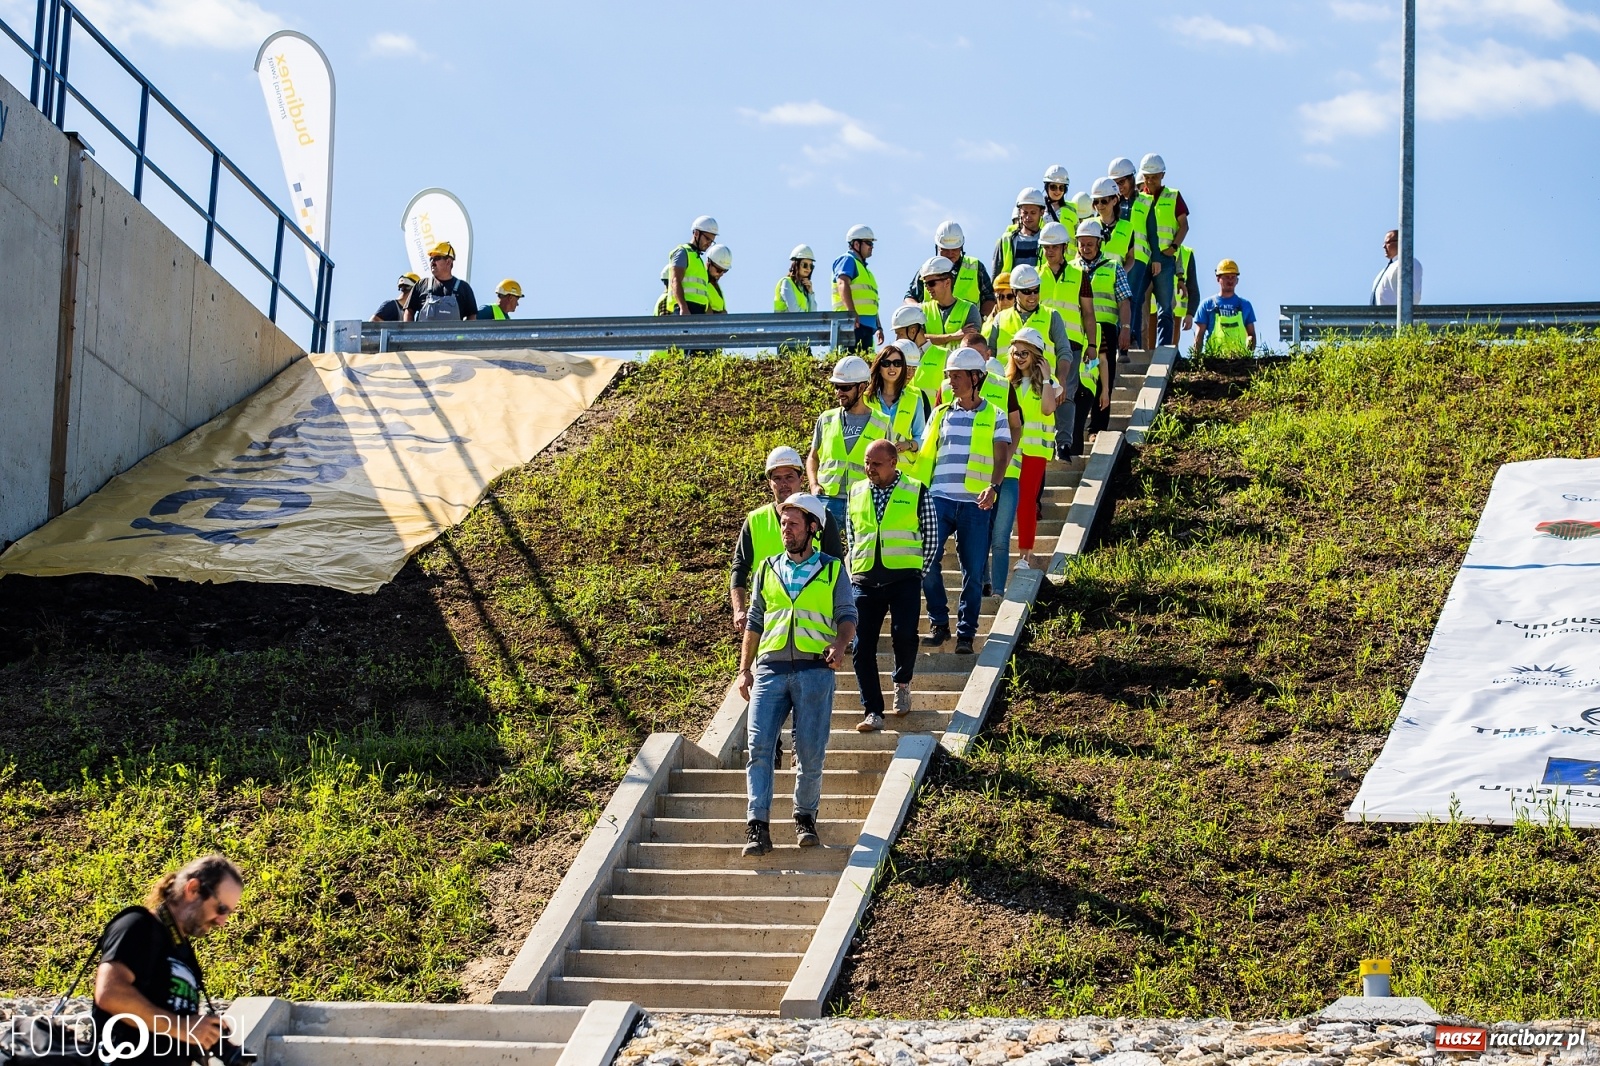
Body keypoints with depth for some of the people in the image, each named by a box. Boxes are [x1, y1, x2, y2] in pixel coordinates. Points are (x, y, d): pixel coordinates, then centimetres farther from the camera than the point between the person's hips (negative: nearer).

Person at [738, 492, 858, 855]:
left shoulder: (833, 570, 10)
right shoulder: (768, 569, 17)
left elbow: (847, 616, 5)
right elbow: (754, 622, 19)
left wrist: (840, 645, -16)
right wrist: (744, 669, 12)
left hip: (814, 670, -2)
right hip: (770, 668, 2)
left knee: (810, 753, -2)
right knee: (759, 746, -12)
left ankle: (805, 818, 16)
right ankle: (757, 826, -14)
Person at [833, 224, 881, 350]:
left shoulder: (863, 267, 30)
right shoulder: (848, 260, 1)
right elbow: (843, 284, -17)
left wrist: (878, 328, 26)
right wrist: (852, 312, -30)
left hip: (867, 326, 10)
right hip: (854, 323, -10)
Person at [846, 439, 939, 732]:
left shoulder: (916, 492, 2)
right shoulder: (856, 493, 13)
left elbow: (930, 536, 6)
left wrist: (920, 573, 2)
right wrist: (853, 572, 12)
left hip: (904, 577, -3)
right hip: (865, 581, 3)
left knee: (903, 635, -17)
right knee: (863, 646, -4)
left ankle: (902, 683, 15)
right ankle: (872, 712, 2)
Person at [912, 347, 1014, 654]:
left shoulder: (994, 416, 6)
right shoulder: (940, 414, 14)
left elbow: (1001, 456, -3)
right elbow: (926, 455, 17)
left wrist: (993, 486, -21)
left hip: (975, 504, -2)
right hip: (940, 499, 2)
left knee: (974, 571, -1)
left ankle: (965, 634, 8)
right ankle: (939, 623, 4)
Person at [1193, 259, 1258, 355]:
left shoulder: (1245, 305, 18)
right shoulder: (1207, 305, 12)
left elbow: (1251, 334, 18)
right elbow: (1199, 336, 10)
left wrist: (1249, 353, -1)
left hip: (1240, 358, 2)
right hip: (1213, 357, -2)